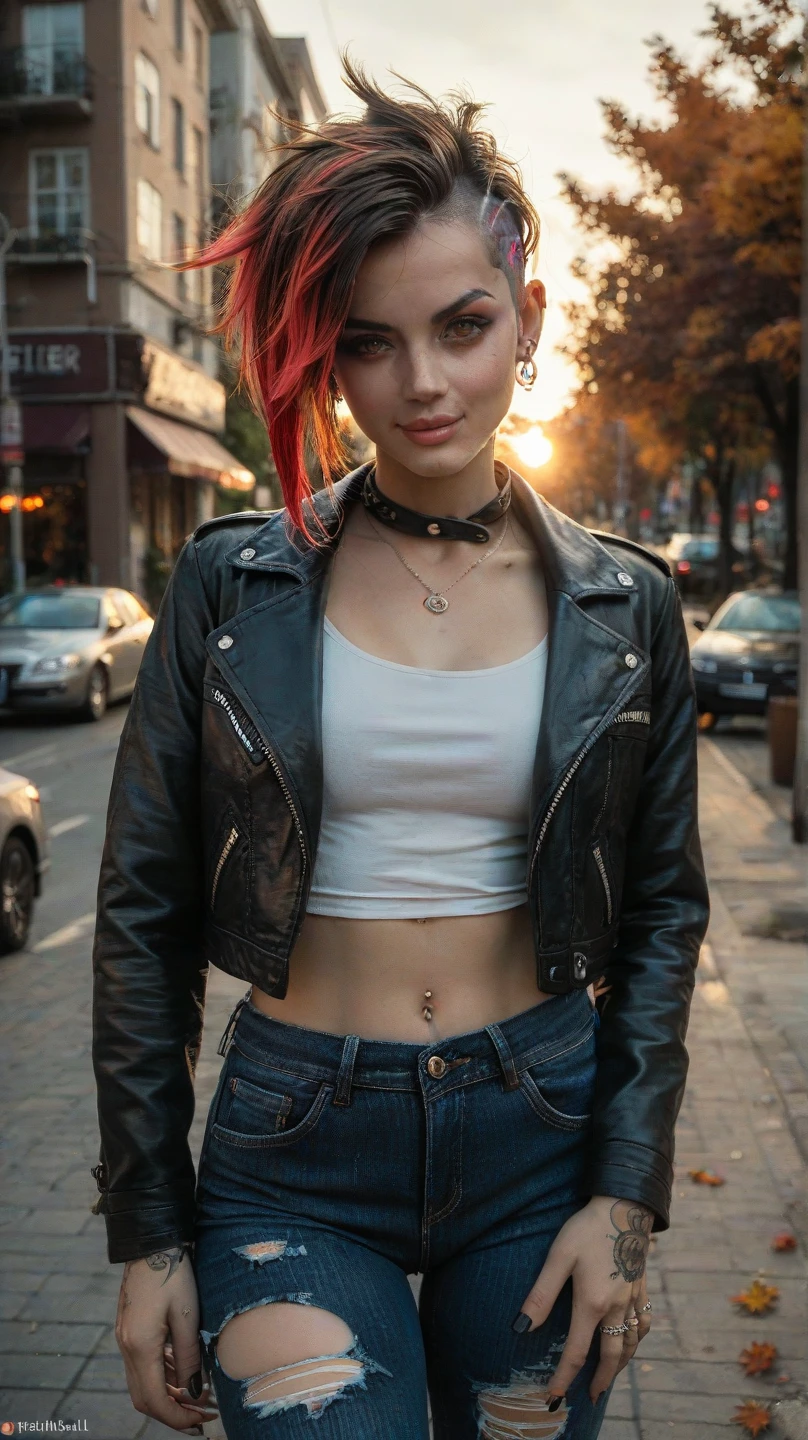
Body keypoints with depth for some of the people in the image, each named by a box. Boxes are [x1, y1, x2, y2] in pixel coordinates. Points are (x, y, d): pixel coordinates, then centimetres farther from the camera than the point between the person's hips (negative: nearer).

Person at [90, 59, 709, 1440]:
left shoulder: (623, 604, -2)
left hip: (544, 1137, 2)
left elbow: (661, 912, 4)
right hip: (291, 1156, -1)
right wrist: (148, 1234, -2)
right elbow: (142, 921, -2)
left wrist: (627, 1198, -3)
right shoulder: (235, 586, -6)